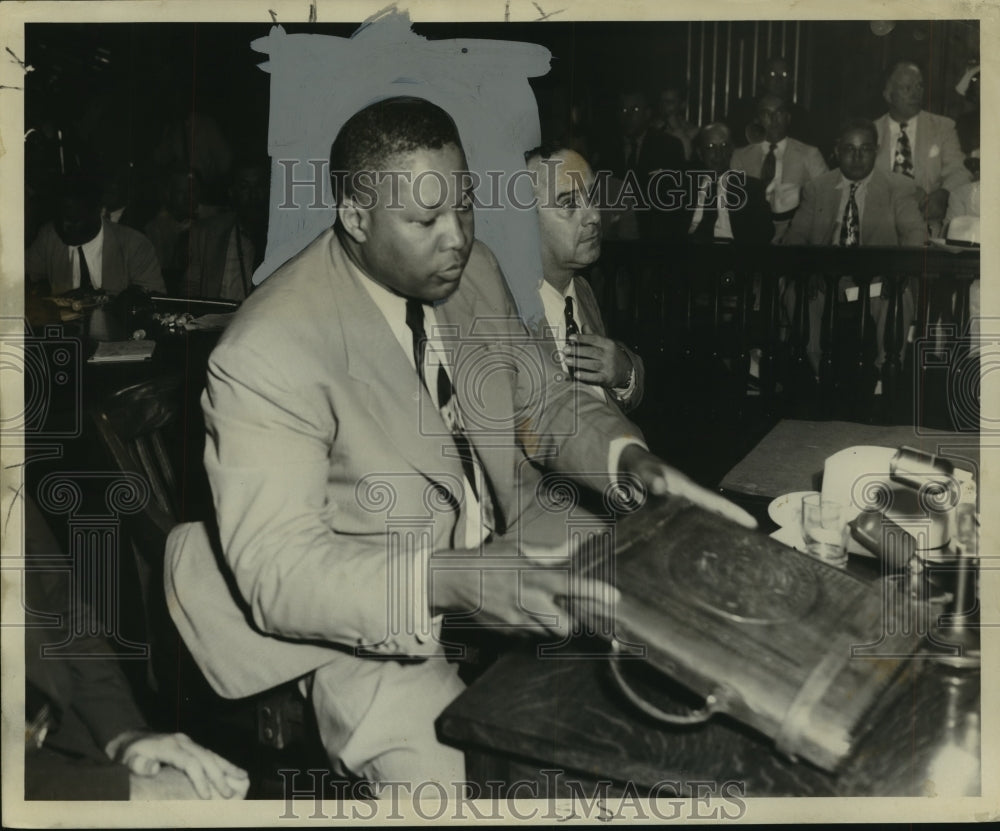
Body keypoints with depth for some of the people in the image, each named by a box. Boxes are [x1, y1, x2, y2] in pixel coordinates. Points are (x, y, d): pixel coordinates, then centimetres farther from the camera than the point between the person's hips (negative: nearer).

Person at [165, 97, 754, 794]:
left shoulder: (475, 272, 1)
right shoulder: (266, 354, -22)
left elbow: (544, 398, 12)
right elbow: (277, 571, -24)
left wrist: (628, 457, -9)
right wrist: (444, 581, -39)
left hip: (512, 548, 7)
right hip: (374, 621, -6)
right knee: (449, 776, -28)